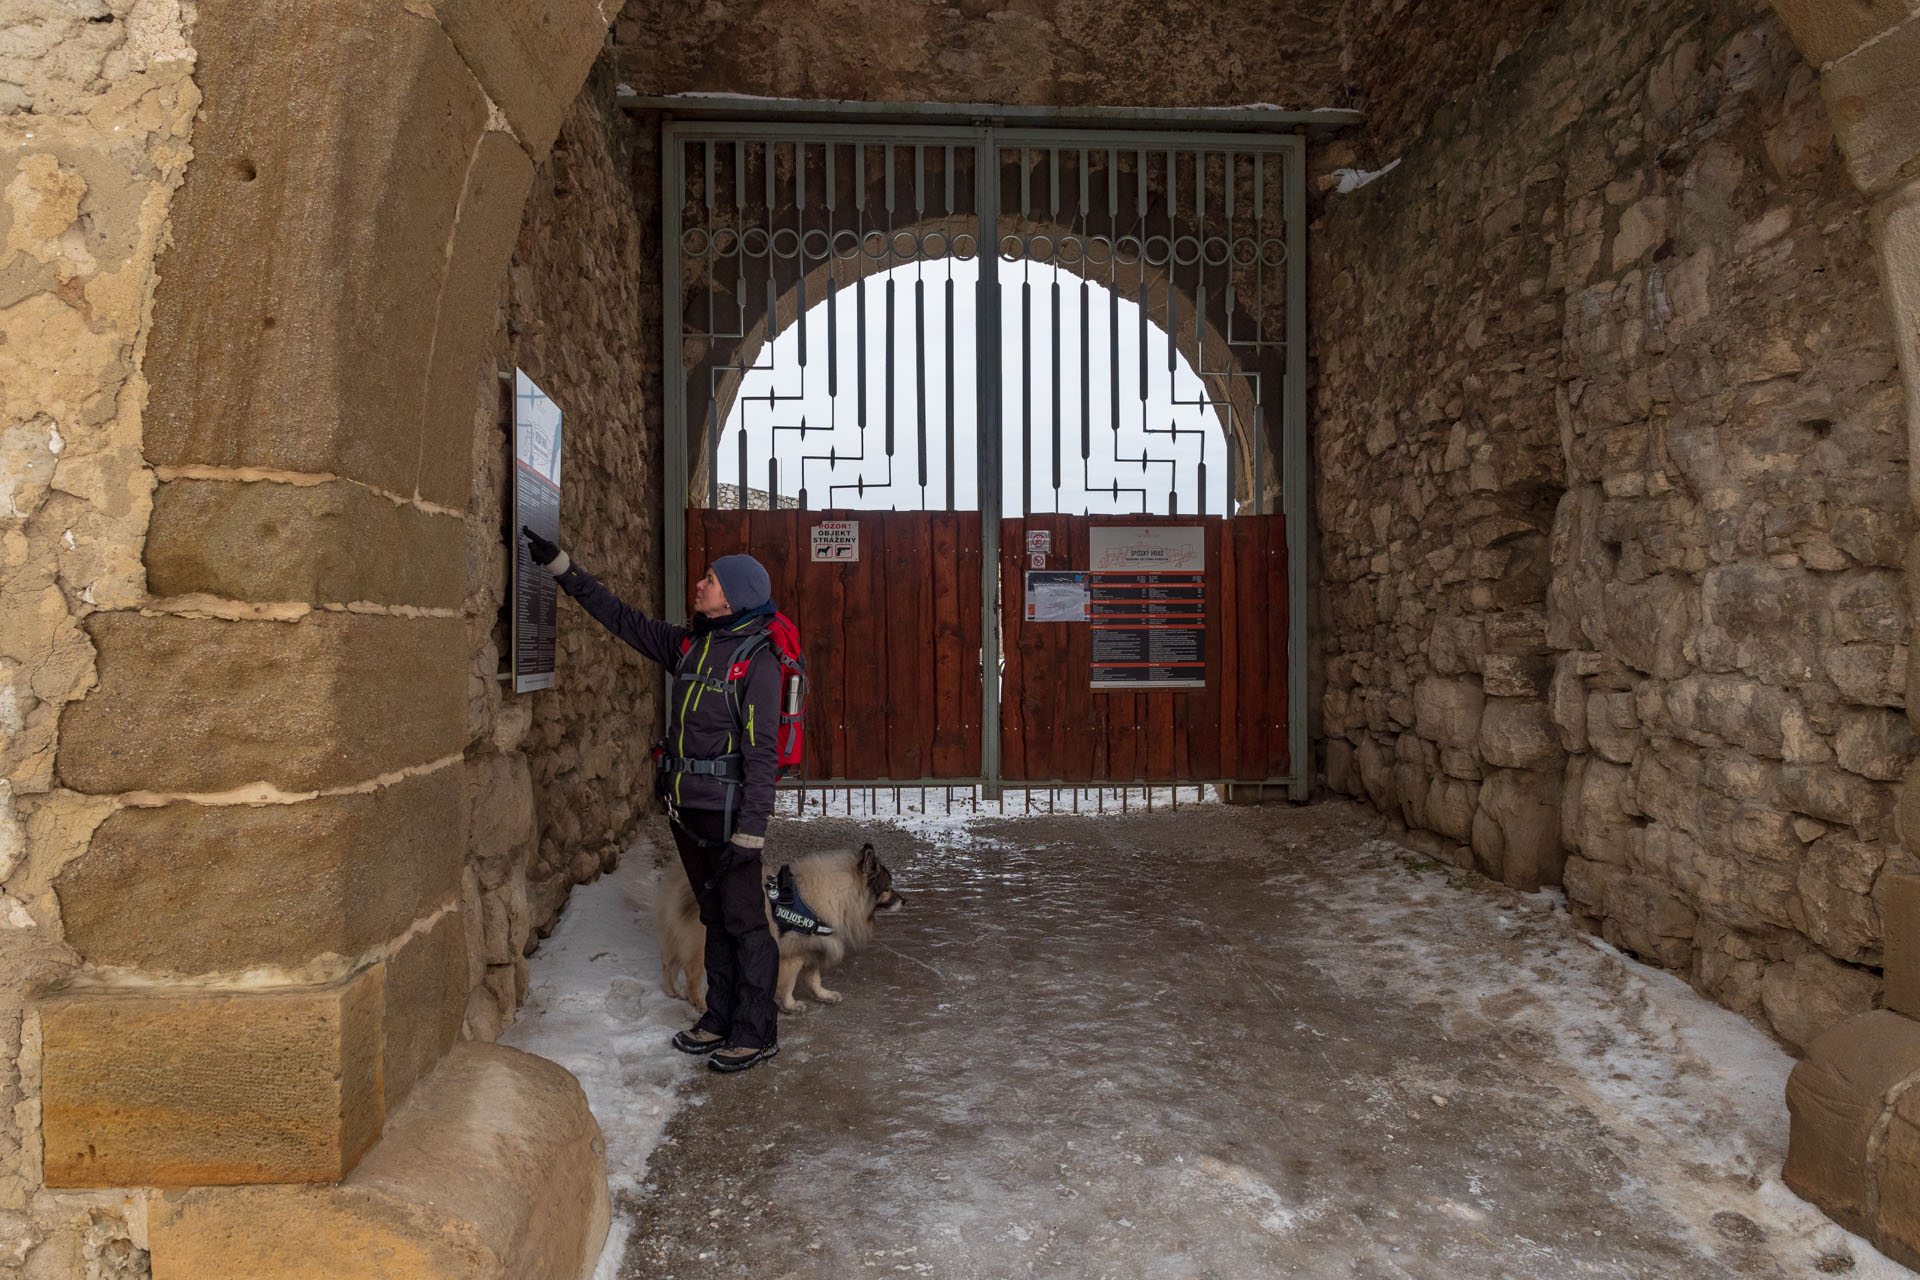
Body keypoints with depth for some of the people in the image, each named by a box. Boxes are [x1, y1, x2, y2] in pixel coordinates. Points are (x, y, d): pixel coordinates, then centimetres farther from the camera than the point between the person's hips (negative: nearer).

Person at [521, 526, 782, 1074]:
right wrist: (560, 565, 13)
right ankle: (721, 1018, 28)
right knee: (714, 916, 17)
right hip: (686, 808, 8)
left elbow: (761, 752, -17)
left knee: (744, 921, 1)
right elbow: (621, 617, 16)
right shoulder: (688, 644, 9)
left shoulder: (757, 659, -13)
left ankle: (756, 1034, 11)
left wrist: (750, 830, -20)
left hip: (727, 811, -8)